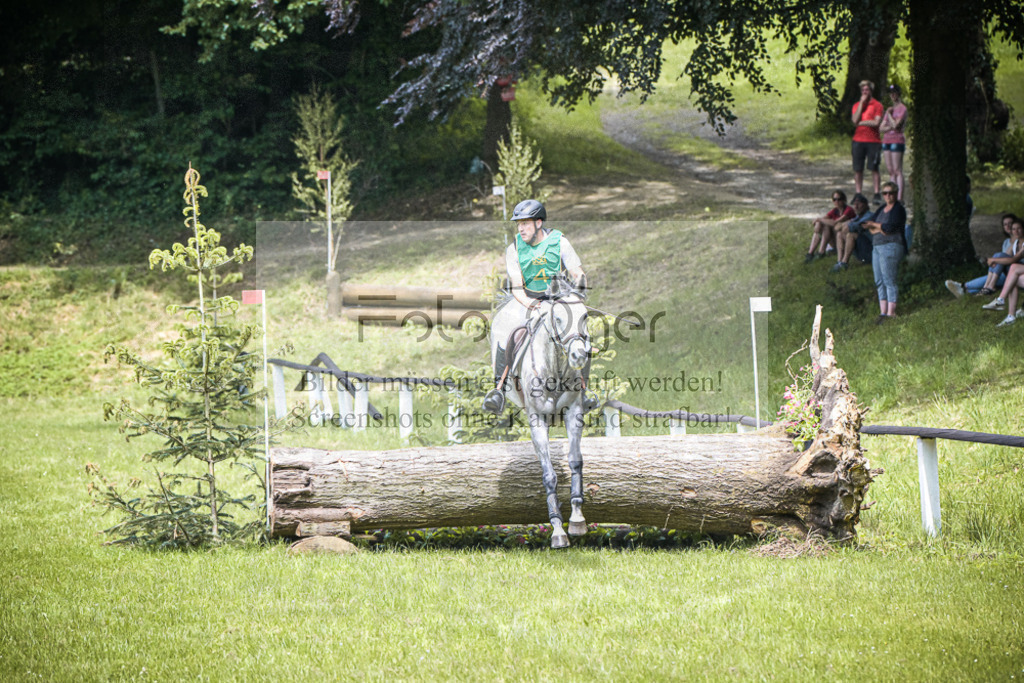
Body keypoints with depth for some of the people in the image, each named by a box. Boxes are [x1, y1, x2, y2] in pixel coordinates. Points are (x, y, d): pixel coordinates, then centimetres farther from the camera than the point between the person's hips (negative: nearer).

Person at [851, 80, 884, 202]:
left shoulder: (877, 105, 1)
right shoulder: (857, 105, 12)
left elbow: (876, 122, -10)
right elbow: (855, 120, -4)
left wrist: (861, 122, -4)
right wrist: (861, 103, -5)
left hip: (873, 141, -3)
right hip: (858, 140, 3)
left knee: (874, 169, -2)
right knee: (857, 169, 2)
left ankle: (877, 194, 2)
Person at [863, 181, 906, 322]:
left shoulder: (898, 209, -6)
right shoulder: (882, 209, 19)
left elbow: (890, 227, -17)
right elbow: (869, 228, 13)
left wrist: (874, 225, -1)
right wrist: (880, 229, -8)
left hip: (890, 246, -9)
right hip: (877, 247, 9)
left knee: (889, 281, -11)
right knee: (879, 282, 4)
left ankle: (891, 313, -12)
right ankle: (883, 312, 5)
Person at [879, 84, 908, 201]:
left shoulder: (902, 108, -3)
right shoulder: (890, 109, 19)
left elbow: (895, 124, -16)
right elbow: (881, 128, 13)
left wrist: (889, 114, -2)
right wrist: (889, 127, -7)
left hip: (897, 140, -8)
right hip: (886, 140, 8)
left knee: (897, 171, -10)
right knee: (890, 171, 6)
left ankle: (899, 197, -12)